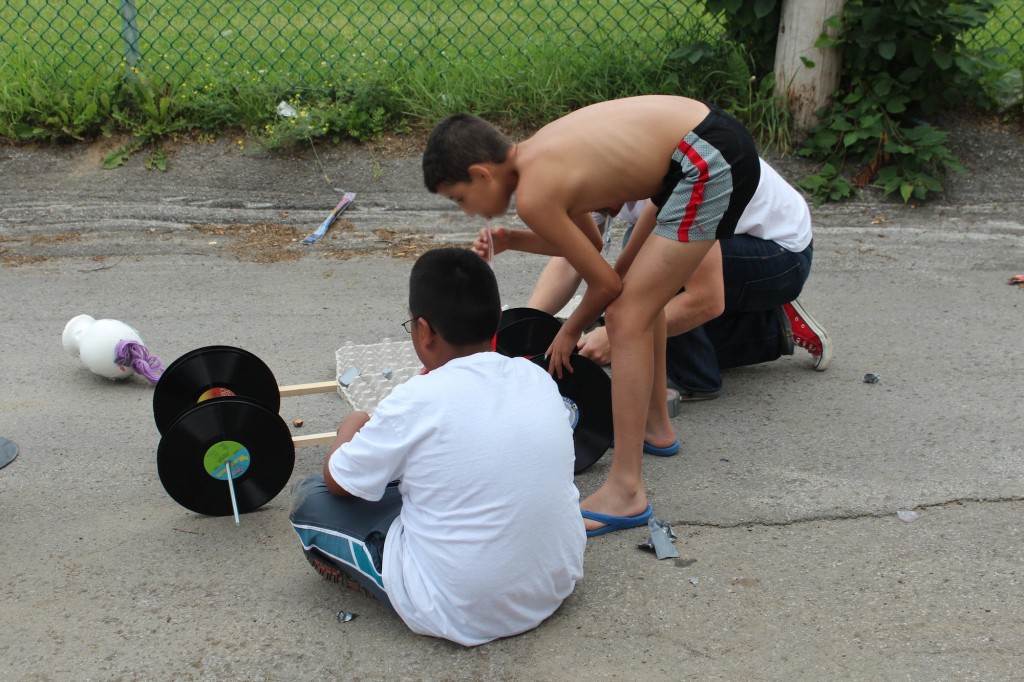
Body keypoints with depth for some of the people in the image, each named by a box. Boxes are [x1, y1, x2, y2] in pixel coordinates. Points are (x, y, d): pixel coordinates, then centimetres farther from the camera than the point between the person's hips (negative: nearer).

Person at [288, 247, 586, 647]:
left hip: (461, 616, -6)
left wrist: (350, 430, 18)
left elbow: (337, 481, -4)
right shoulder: (538, 378, -4)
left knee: (310, 498, 6)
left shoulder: (417, 401, -20)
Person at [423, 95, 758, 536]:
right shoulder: (536, 153, 12)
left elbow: (604, 282, -6)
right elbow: (589, 242, 24)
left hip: (709, 163, -10)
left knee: (626, 316, -10)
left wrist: (569, 334, 12)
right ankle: (656, 426, 38)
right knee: (638, 287, 23)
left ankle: (625, 492, -9)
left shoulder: (532, 194, -15)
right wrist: (511, 241, 14)